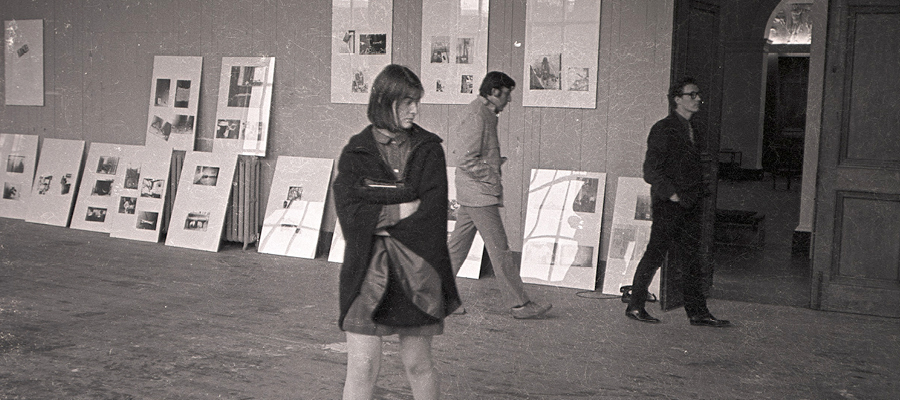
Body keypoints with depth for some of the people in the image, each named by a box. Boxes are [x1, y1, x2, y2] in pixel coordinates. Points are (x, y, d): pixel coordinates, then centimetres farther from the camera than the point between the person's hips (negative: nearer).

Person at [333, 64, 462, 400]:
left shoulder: (428, 149, 6)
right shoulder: (355, 152, 5)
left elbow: (433, 213, -5)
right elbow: (349, 212, -8)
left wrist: (379, 219, -9)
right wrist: (405, 208, -11)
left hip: (416, 270, 1)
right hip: (367, 270, -1)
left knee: (418, 363, 10)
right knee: (362, 366, -2)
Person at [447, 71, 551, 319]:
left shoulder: (483, 113, 15)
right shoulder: (477, 116, -17)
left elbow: (458, 151, 22)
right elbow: (466, 160, -22)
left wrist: (494, 161, 13)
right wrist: (492, 177, -15)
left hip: (470, 195, 10)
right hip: (480, 195, -10)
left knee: (458, 245, 13)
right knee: (499, 249, -5)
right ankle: (521, 304, 1)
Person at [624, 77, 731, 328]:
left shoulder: (690, 129, 16)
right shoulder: (663, 129, -9)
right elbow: (651, 171, -13)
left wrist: (700, 192, 11)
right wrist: (672, 194, -18)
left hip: (690, 204, 8)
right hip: (667, 204, -8)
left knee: (692, 257, 8)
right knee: (655, 254, -2)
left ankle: (697, 312, 12)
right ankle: (635, 306, 9)